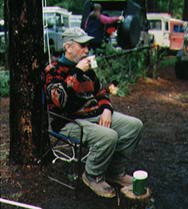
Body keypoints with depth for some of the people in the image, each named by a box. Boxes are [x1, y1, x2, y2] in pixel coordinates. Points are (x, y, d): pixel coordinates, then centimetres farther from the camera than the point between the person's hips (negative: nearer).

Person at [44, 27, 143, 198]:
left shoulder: (86, 68, 15)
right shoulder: (54, 70, -8)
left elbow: (100, 91, 23)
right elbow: (59, 100, -26)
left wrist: (107, 109, 3)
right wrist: (77, 72, -25)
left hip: (95, 115, 8)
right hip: (69, 121, -8)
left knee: (134, 125, -4)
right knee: (108, 136, -33)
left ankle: (116, 171, 9)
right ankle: (93, 176, -5)